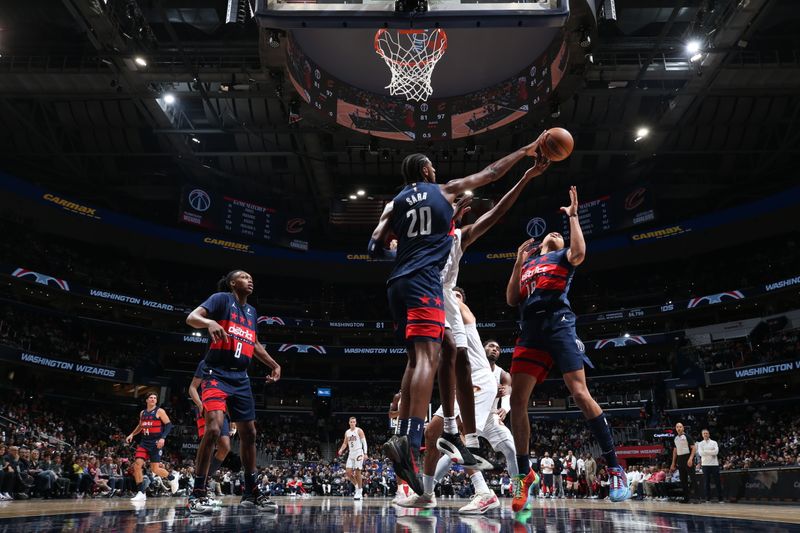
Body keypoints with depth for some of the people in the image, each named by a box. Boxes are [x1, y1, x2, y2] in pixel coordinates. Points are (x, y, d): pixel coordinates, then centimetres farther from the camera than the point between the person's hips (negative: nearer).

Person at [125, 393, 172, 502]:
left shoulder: (159, 411, -5)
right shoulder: (142, 413, 12)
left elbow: (169, 425, -10)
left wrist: (163, 438, -21)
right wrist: (132, 434, 16)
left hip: (156, 443, -6)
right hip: (144, 442, 6)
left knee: (155, 469, -5)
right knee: (137, 464, -11)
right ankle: (141, 493, -5)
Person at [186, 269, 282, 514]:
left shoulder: (251, 311, 17)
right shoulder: (221, 298, -3)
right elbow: (191, 317, -18)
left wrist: (274, 364, 22)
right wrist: (210, 323, -38)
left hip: (241, 378, 7)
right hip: (217, 374, -7)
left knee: (249, 434, 9)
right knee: (214, 428, -22)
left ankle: (251, 492, 21)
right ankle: (198, 494, -10)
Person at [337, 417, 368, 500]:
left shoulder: (359, 430, -5)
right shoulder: (347, 432, 11)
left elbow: (364, 442, -9)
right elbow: (345, 443, 18)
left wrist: (365, 453, -17)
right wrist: (341, 450, -2)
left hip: (358, 452, -6)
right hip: (351, 453, 6)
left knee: (357, 472, -6)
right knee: (348, 472, -2)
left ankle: (359, 491, 2)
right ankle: (357, 486, 16)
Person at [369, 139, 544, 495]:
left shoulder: (394, 204, 19)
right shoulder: (445, 190, 13)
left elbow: (375, 249, 12)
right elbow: (489, 174, 22)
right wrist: (525, 151, 33)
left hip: (397, 283, 6)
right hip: (424, 279, -5)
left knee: (415, 358, 12)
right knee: (427, 355, -16)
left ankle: (403, 436, 5)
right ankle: (411, 441, -32)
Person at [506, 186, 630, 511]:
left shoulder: (563, 256, 17)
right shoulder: (526, 264, 29)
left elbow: (580, 253, -8)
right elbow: (511, 300, 19)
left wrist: (573, 216, 0)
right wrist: (519, 261, 18)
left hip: (558, 326, -4)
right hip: (530, 332, 5)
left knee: (580, 393, -15)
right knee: (517, 401, -4)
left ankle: (614, 468, -6)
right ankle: (524, 474, 4)